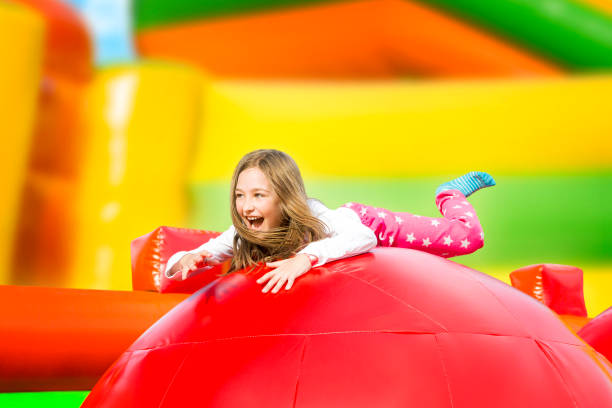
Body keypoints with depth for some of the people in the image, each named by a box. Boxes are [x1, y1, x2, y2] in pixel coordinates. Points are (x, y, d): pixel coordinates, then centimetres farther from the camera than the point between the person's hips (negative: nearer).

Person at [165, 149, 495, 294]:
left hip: (364, 222, -5)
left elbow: (363, 237, -65)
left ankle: (451, 193, 25)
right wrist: (188, 260, -55)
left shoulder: (313, 220, -46)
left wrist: (305, 257, -77)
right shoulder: (244, 235, -34)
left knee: (466, 237, -10)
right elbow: (172, 270, -32)